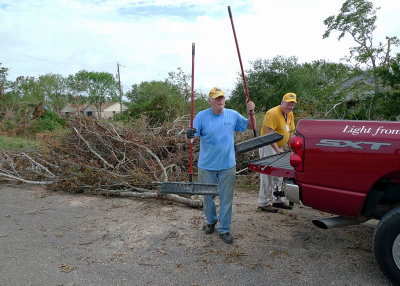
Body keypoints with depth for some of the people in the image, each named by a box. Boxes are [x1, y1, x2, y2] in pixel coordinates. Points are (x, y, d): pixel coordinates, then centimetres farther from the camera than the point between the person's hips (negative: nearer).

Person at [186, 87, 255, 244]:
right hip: (206, 166, -1)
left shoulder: (233, 115, 2)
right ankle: (211, 221, 40)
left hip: (227, 165, 1)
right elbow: (192, 135, -12)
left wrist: (251, 112, -6)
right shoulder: (202, 116, -6)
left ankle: (224, 229, 21)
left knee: (226, 199, 6)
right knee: (208, 196, 14)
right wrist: (189, 135, -36)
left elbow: (250, 126, 12)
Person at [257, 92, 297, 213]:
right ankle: (263, 203, -1)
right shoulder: (273, 113, -19)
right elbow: (268, 135, -25)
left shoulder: (290, 114, 10)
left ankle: (278, 200, 27)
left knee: (279, 175, 15)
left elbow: (290, 132, 17)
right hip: (268, 147, -9)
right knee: (268, 175, -8)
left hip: (279, 147, 10)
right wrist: (277, 149, -28)